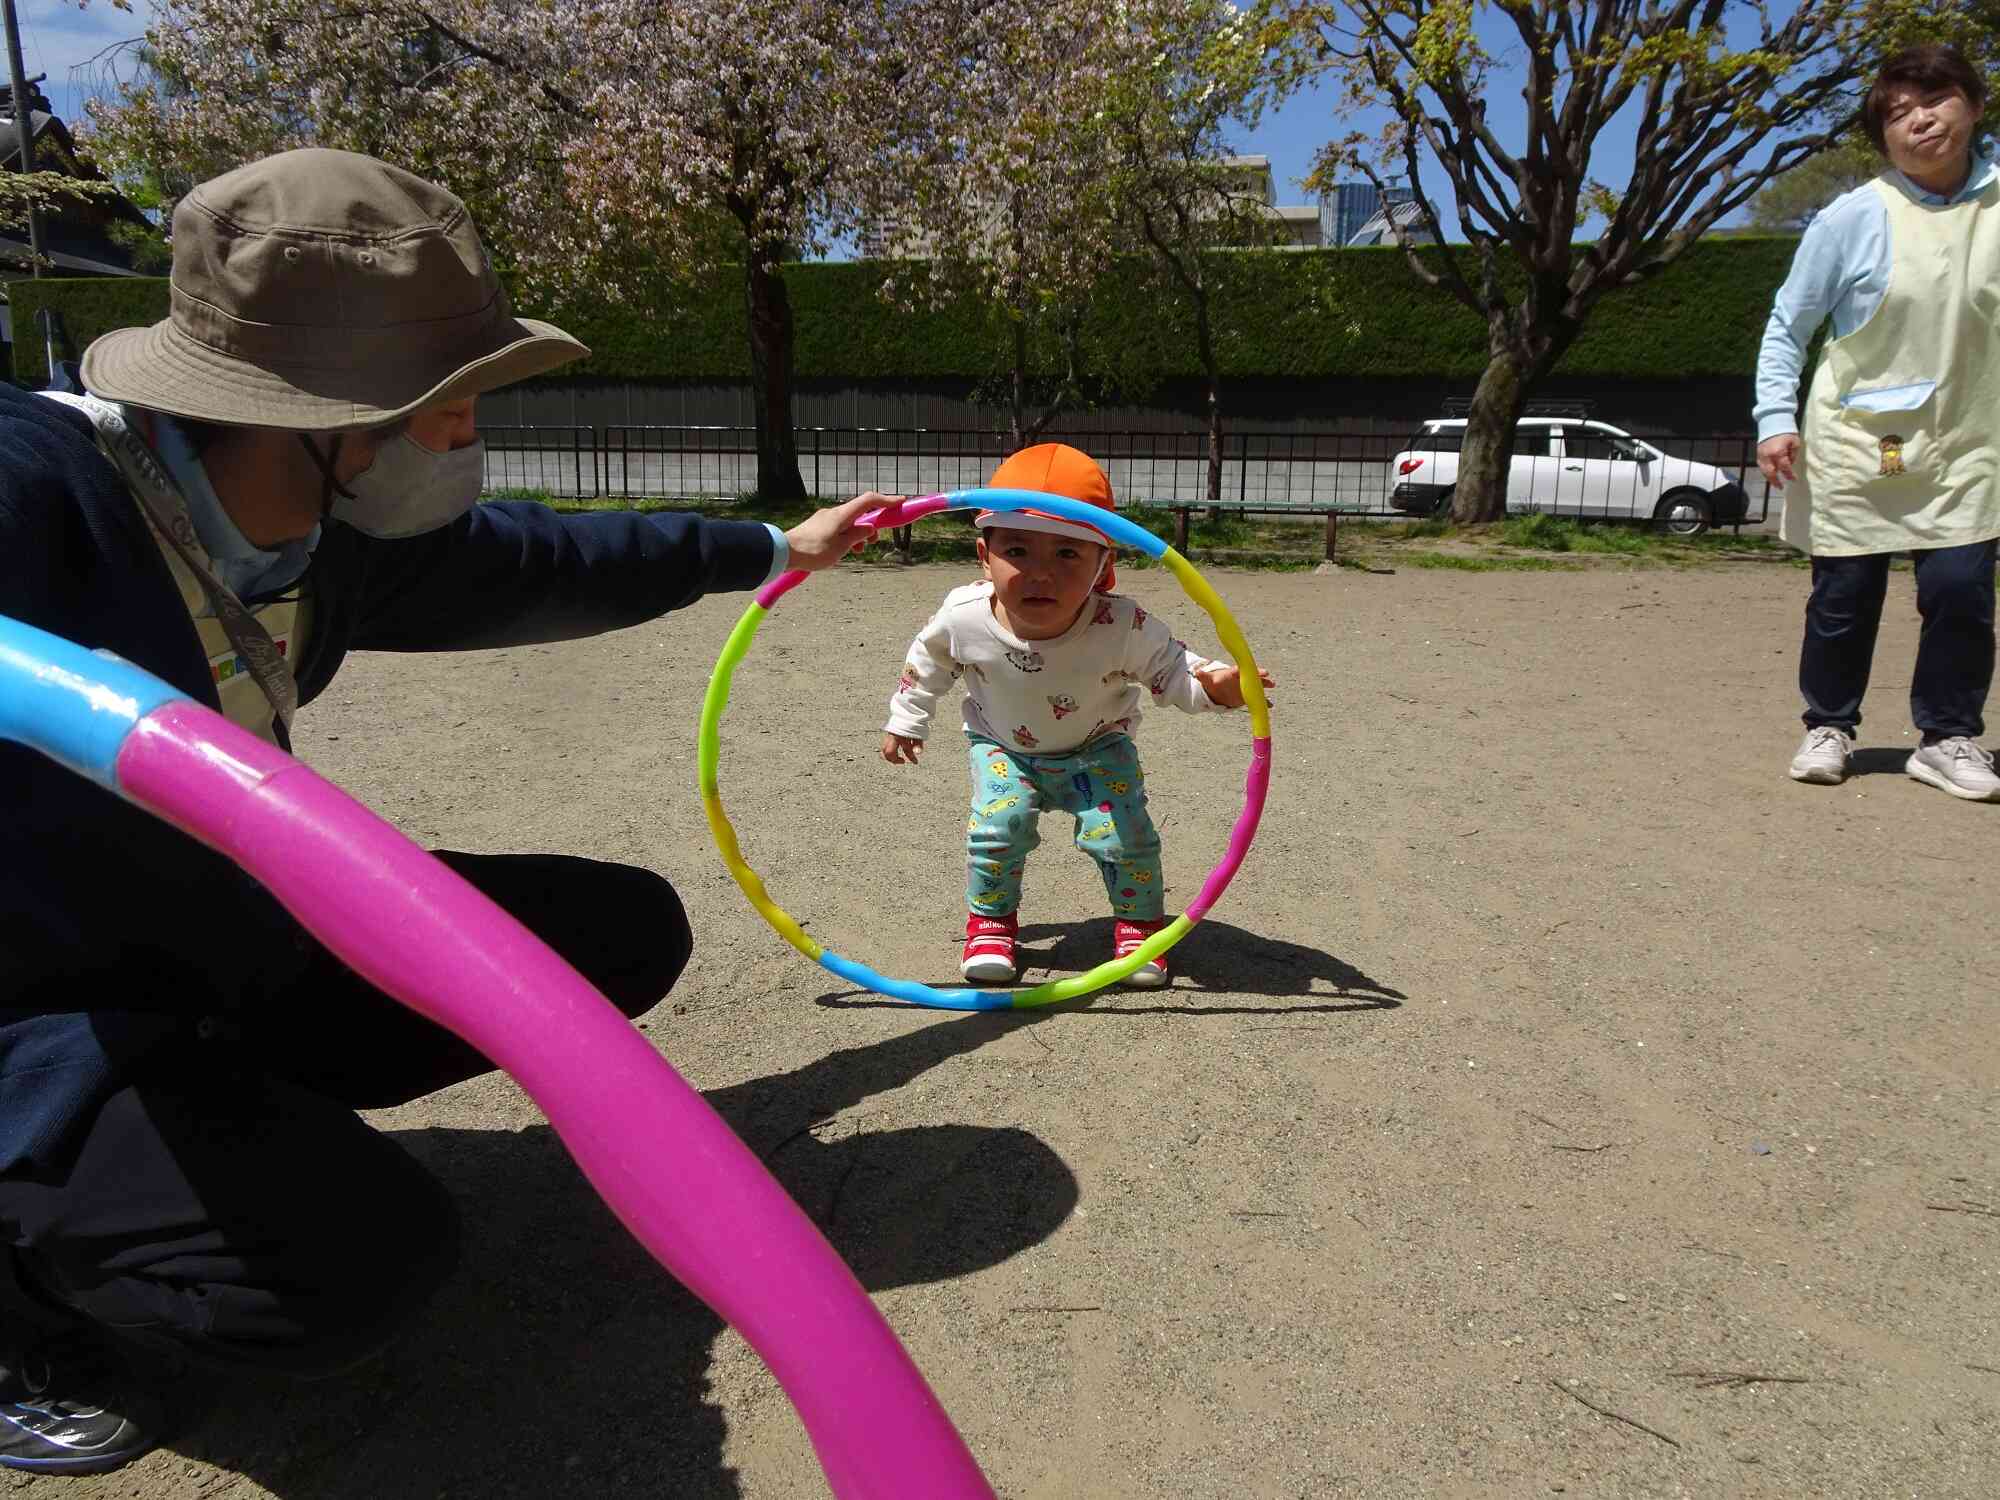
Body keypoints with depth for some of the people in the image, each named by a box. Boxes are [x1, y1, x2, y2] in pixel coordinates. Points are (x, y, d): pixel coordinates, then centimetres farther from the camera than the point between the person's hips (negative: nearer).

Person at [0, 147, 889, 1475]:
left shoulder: (336, 530, -5)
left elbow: (533, 562, 11)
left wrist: (767, 548, 20)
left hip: (242, 949, 8)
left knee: (625, 929, 3)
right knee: (365, 1255, -33)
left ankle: (240, 1112, 11)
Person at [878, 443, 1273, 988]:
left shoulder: (1123, 627, -34)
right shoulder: (964, 616, -28)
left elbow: (1168, 669, -16)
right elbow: (928, 660, -5)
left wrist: (1213, 684, -38)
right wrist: (905, 720, 5)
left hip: (1098, 749, -1)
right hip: (1004, 748, 1)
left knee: (1123, 834, -13)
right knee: (996, 827, -18)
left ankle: (1139, 922, 16)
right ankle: (991, 922, 10)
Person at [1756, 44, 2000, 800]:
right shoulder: (1853, 217, -9)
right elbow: (1787, 326, -3)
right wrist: (1775, 418, -11)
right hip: (1852, 440, -2)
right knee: (1844, 596, 3)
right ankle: (1828, 727, 22)